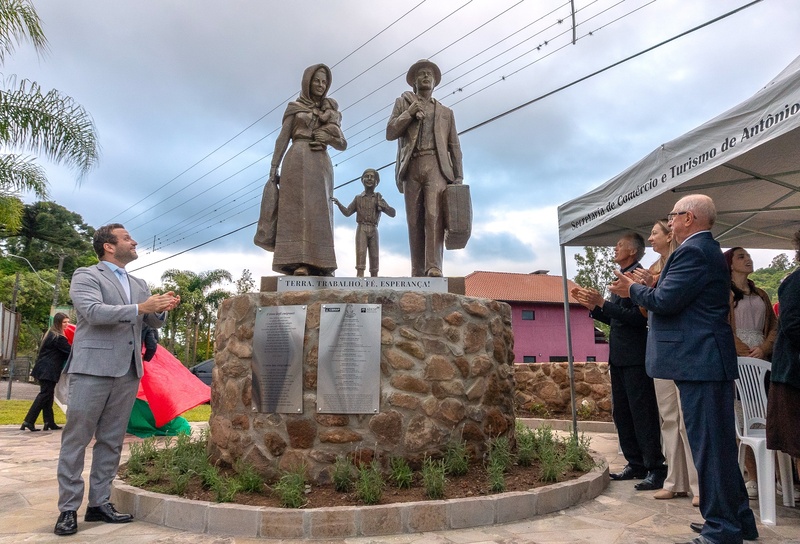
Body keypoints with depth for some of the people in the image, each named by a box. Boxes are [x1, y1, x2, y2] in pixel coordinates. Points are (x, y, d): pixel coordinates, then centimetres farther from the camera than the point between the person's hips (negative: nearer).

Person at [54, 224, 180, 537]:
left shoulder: (139, 285, 18)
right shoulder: (86, 276, 0)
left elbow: (154, 322, 14)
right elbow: (93, 311, -16)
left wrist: (161, 308, -8)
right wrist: (140, 308, -23)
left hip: (128, 371, 6)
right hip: (93, 367, -6)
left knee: (111, 441, 9)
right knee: (76, 439, 1)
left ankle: (99, 503, 17)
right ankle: (68, 508, 8)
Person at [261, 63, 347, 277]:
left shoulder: (332, 112, 22)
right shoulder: (295, 108, 14)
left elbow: (343, 145, 18)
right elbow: (282, 139, 6)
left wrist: (329, 138, -4)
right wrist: (273, 168, -5)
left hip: (322, 165, 4)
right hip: (298, 161, -3)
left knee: (319, 211, -6)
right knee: (298, 207, -16)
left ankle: (317, 265, -11)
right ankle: (298, 264, -26)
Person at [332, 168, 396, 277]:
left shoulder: (379, 199, 14)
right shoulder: (358, 198, 14)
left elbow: (393, 213, 7)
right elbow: (347, 213, 7)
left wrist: (382, 206, -10)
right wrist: (338, 203, -10)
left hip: (373, 231, 2)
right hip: (361, 229, -1)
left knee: (374, 257, -5)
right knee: (361, 254, -18)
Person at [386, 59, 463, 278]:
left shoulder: (445, 112, 23)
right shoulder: (403, 102, 21)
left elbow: (454, 147, 16)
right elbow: (390, 133, 8)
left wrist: (458, 177, 4)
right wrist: (409, 112, -3)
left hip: (436, 166, 0)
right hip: (412, 167, 1)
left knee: (434, 215, -19)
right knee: (415, 221, -6)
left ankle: (434, 268, -29)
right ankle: (418, 273, -7)